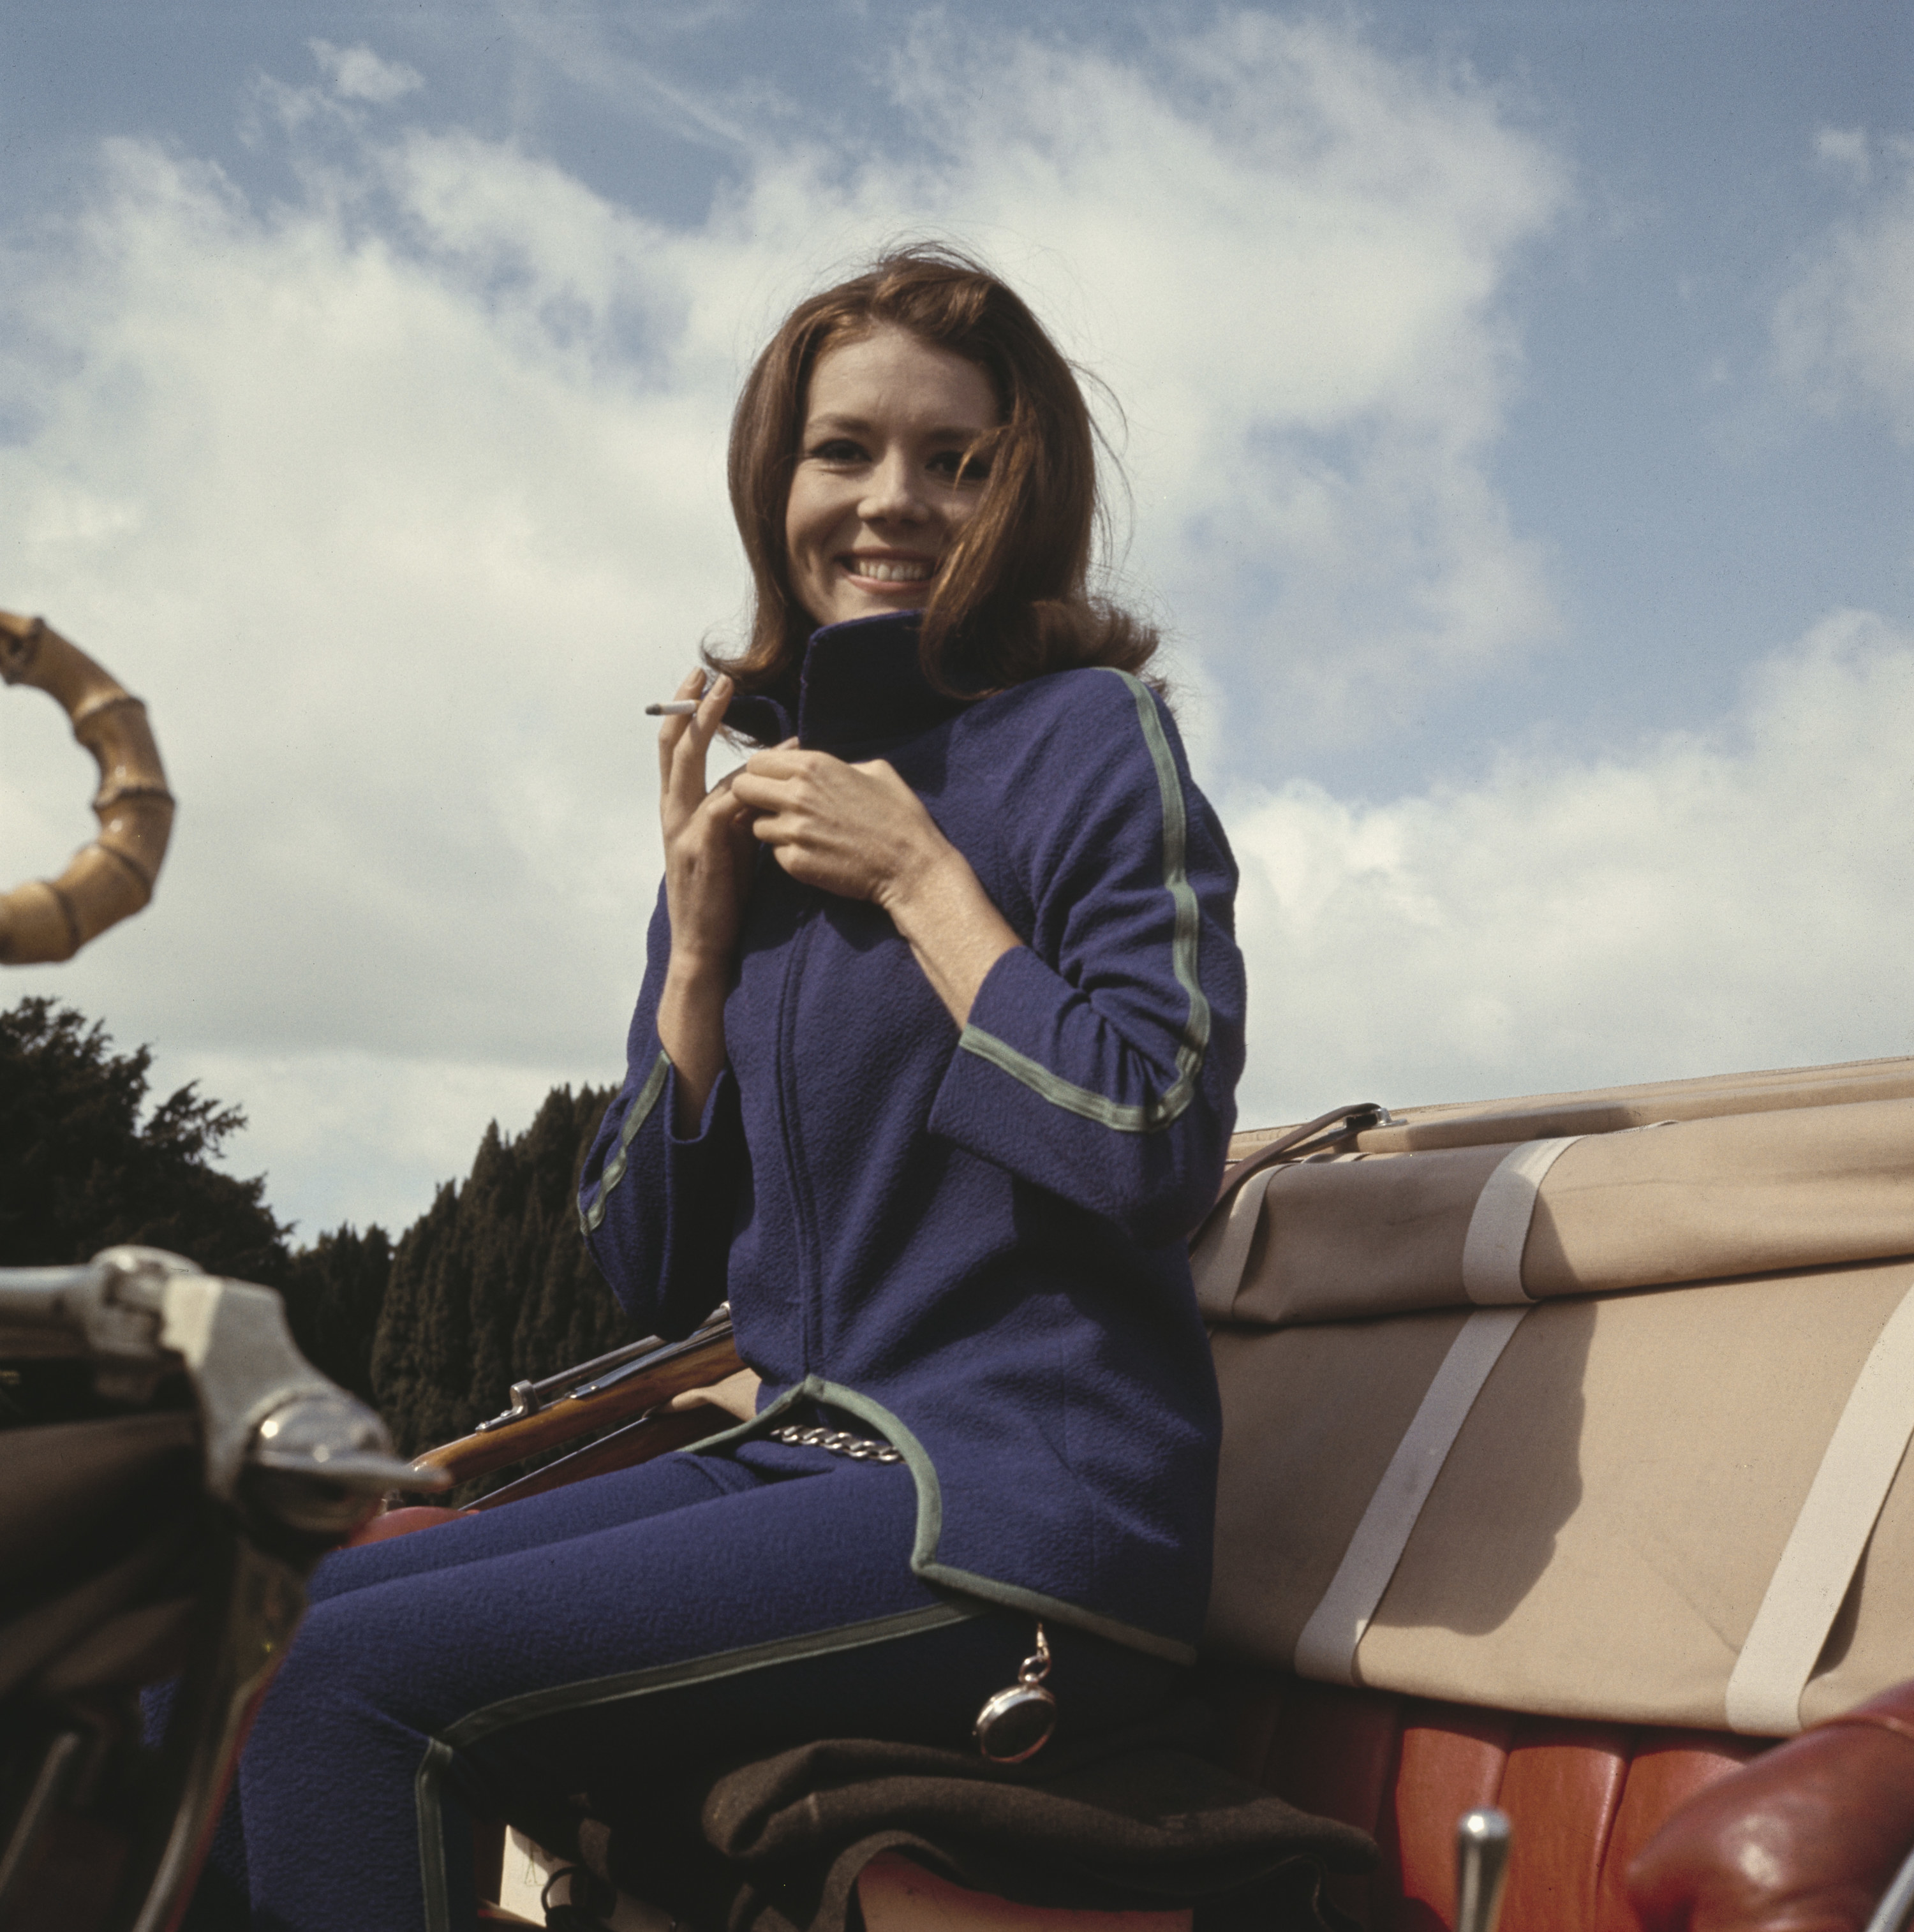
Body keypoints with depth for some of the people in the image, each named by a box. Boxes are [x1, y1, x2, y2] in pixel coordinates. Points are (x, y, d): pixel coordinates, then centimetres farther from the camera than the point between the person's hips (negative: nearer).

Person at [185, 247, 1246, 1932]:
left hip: (1016, 1504, -7)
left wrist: (921, 876, -13)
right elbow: (649, 1271, 11)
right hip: (796, 1466, 7)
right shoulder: (749, 794, 12)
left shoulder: (1085, 736, -5)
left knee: (354, 1681, -17)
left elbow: (1159, 1148, -19)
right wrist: (697, 941, 0)